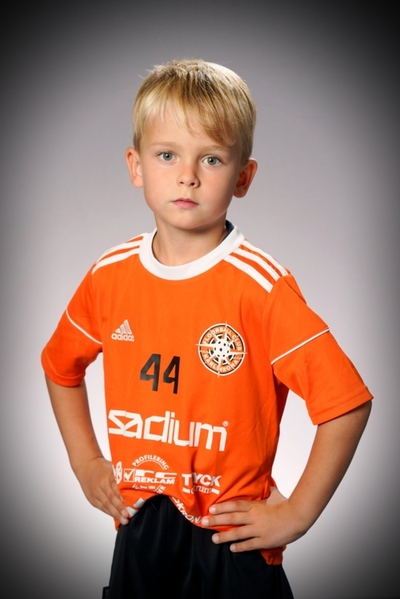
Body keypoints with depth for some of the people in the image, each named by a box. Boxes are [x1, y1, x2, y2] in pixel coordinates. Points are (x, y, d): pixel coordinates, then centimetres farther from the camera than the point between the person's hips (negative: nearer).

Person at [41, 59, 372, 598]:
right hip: (138, 533, 4)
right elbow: (61, 366, 15)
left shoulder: (261, 285, -17)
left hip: (233, 540, -4)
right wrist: (85, 462, 9)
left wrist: (296, 514, -12)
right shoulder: (109, 275, -3)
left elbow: (347, 402, -16)